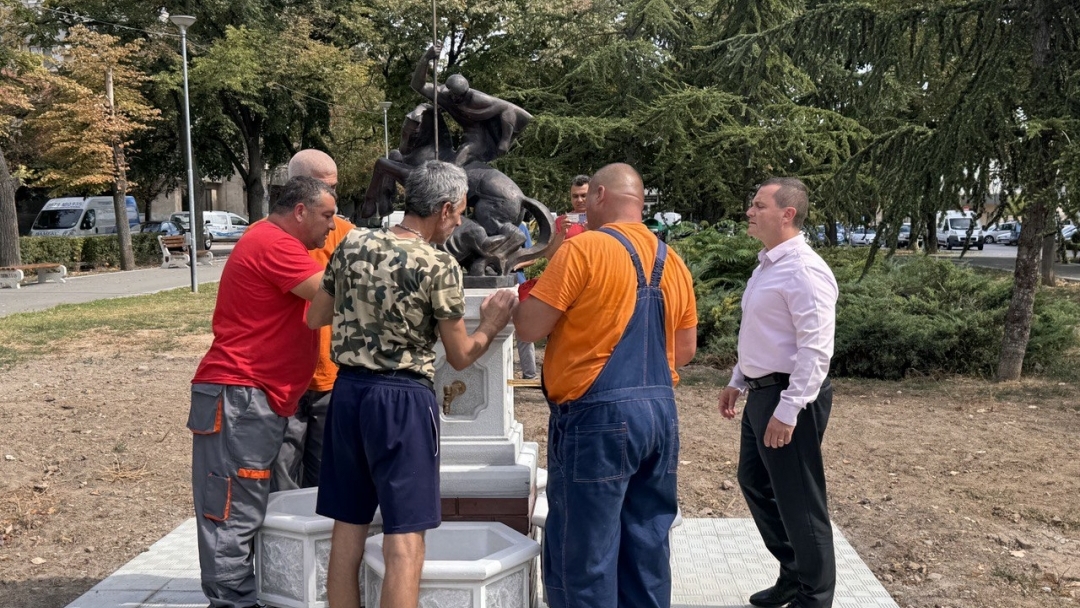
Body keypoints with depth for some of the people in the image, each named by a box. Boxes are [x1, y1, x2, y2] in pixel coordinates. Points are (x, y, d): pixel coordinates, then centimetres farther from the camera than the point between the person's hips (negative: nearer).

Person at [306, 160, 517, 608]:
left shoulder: (352, 245, 3)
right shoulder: (439, 265, -12)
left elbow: (315, 318, 13)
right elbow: (460, 356, -4)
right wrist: (491, 323, 13)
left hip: (348, 390, 6)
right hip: (402, 398, -6)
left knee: (348, 527, 14)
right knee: (404, 537, 2)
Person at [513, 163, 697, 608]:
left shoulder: (584, 249, -10)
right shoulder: (671, 261, 12)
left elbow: (529, 327, -11)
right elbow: (685, 349, 16)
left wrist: (521, 300, 10)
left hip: (597, 415, -7)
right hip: (660, 411, 7)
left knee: (585, 554, 1)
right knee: (647, 546, 14)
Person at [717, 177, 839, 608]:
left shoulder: (804, 271, -19)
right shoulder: (767, 265, 12)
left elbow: (815, 349, -23)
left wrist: (788, 410, -25)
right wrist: (737, 382, 22)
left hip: (789, 396, -10)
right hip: (761, 393, 10)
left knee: (798, 500, 2)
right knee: (755, 483, 20)